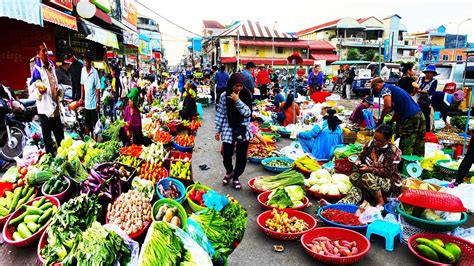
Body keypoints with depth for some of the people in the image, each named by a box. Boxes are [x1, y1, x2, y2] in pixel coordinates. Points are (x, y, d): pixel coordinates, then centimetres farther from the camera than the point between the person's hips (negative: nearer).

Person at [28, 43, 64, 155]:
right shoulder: (37, 70, -12)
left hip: (55, 107, 7)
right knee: (47, 137, 2)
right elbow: (31, 91, -13)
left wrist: (58, 90, 6)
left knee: (60, 135, 19)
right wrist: (39, 91, -33)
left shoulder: (51, 65, 12)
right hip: (45, 108, -7)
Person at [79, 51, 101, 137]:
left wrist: (98, 103, -13)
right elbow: (82, 85, 12)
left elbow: (98, 89, -12)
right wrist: (82, 98, 11)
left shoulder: (95, 72, -14)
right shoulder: (83, 70, 2)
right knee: (86, 123, 15)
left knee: (95, 123, 4)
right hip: (86, 102, 5)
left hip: (93, 103, -5)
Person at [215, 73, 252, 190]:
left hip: (243, 129, 1)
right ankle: (229, 172, 27)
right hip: (228, 129, 0)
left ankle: (236, 177, 26)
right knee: (227, 153, -5)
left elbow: (248, 113, -12)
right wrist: (218, 130, 3)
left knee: (241, 156, 5)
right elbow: (220, 114, 1)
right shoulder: (224, 96, -4)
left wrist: (237, 100, -22)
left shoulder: (246, 95, -4)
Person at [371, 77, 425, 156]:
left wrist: (381, 118, -7)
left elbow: (388, 106, -21)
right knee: (419, 150, 14)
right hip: (419, 114, 9)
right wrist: (390, 122, 23)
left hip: (410, 117, -9)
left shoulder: (385, 88, -2)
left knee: (405, 150, -1)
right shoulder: (394, 88, 25)